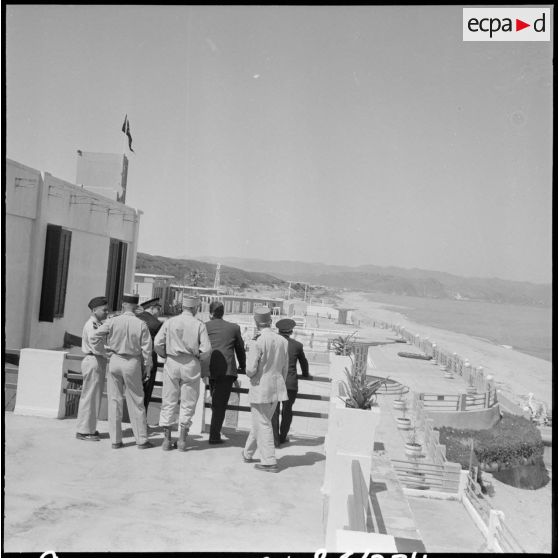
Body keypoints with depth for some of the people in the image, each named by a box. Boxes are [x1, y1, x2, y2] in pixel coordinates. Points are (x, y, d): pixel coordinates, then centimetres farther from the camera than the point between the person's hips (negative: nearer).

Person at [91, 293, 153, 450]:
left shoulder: (113, 321, -6)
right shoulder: (141, 325, -7)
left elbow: (95, 336, -6)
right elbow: (147, 349, -5)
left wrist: (98, 349, 15)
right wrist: (146, 368, 7)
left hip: (115, 361, 1)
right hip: (133, 363, -1)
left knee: (114, 400, 9)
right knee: (136, 403, 8)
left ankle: (115, 440, 13)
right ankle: (141, 440, 13)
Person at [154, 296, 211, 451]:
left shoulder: (170, 322, 2)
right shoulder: (199, 324, -3)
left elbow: (157, 343, -4)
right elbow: (206, 348, -10)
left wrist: (165, 355, 12)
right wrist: (197, 355, 8)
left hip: (172, 363, 2)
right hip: (191, 364, -2)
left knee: (169, 401, 9)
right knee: (188, 403, 7)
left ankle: (167, 439, 11)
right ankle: (182, 439, 8)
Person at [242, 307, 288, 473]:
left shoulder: (258, 343, -18)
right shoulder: (283, 341, 1)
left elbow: (250, 369, -19)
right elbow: (284, 368, 8)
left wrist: (250, 374, 4)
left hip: (261, 388, -6)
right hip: (277, 388, 7)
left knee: (263, 425, 4)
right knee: (260, 422, 19)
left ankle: (270, 461, 5)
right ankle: (248, 453, 35)